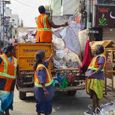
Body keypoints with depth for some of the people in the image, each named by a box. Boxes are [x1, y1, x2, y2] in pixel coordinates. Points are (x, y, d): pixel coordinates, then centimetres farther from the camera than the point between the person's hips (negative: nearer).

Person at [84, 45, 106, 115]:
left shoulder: (101, 57, -13)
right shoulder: (96, 56, 17)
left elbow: (100, 68, -22)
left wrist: (92, 74, -26)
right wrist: (88, 73, 15)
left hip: (96, 78, -9)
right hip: (93, 77, 9)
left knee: (94, 93, -6)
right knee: (96, 93, 14)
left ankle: (93, 109, 0)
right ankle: (97, 107, 24)